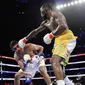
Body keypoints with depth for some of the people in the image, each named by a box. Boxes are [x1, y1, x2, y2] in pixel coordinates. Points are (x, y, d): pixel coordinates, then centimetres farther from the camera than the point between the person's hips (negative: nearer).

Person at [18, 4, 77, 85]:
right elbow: (35, 31, 34)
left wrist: (51, 35, -14)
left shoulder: (54, 13, -3)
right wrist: (25, 39, 37)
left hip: (66, 38, -10)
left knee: (55, 61, -24)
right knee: (55, 62, 12)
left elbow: (63, 26, -20)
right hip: (60, 40, 10)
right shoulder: (46, 23, 25)